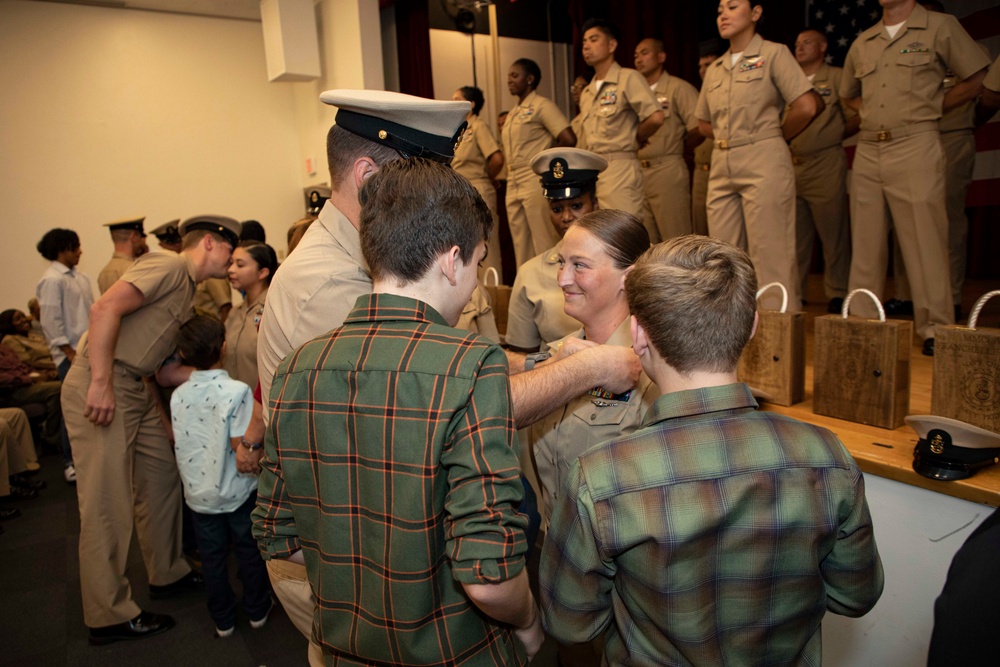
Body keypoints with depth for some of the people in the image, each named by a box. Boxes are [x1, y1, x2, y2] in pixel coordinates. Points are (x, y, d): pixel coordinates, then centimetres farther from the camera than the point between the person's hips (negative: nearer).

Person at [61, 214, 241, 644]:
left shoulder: (186, 287, 20)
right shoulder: (169, 265, -10)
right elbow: (106, 308, -22)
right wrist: (101, 383, -25)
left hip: (134, 388, 10)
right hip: (100, 388, -10)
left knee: (162, 480, 15)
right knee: (107, 504, -2)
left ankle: (167, 574, 31)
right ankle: (109, 617, 10)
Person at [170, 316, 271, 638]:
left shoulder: (178, 394, -4)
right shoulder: (237, 390, -20)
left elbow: (177, 439, 6)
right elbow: (240, 444, -22)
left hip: (198, 492, 4)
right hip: (237, 491, -4)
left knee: (212, 557, 16)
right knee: (249, 551, 15)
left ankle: (223, 620, 31)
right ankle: (257, 611, 30)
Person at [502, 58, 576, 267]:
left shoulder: (542, 105, -4)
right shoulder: (513, 113, 19)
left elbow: (569, 139, -14)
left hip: (536, 181, -8)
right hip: (513, 185, 8)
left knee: (544, 244, -5)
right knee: (521, 246, 11)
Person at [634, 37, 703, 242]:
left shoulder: (678, 88, -1)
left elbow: (699, 128, -10)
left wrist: (676, 149, 1)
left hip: (667, 171, -6)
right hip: (638, 172, 6)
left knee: (675, 240, -4)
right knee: (645, 241, 11)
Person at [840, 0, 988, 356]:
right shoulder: (862, 42, 16)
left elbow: (977, 80, 5)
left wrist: (931, 108, 2)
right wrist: (873, 113, 14)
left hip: (915, 147, -5)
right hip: (867, 152, 5)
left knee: (925, 238, -7)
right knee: (865, 241, 6)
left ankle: (935, 328, -2)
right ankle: (861, 322, 12)